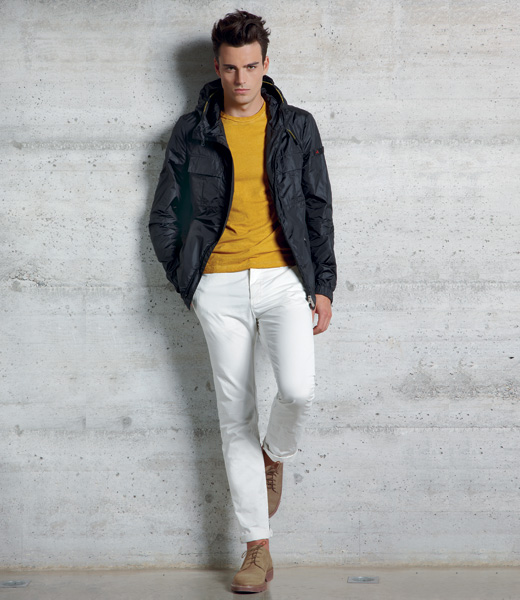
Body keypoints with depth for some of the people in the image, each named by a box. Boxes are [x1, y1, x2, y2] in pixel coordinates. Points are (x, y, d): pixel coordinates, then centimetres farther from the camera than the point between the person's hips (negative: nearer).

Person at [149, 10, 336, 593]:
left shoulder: (297, 127, 8)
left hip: (285, 278, 0)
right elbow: (164, 217, 11)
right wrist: (186, 282, 5)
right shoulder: (191, 133, 6)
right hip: (220, 287, 0)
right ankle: (258, 549, 12)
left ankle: (274, 455, 15)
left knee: (298, 390, -22)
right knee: (235, 417, 2)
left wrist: (323, 285, 3)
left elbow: (319, 211, 9)